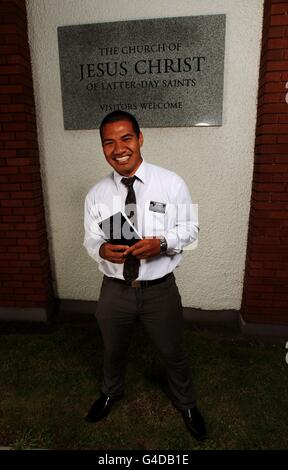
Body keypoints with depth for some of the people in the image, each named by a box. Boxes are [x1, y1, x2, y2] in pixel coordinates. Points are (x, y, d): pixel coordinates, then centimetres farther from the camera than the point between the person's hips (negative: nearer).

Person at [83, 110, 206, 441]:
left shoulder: (171, 183, -11)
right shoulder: (96, 195, -5)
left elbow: (190, 228, -4)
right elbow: (90, 239, 2)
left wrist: (162, 242, -24)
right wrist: (102, 249, -22)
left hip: (160, 289, -1)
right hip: (115, 289, 2)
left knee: (172, 352, 21)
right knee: (113, 349, 27)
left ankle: (186, 403, 54)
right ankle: (111, 392, 62)